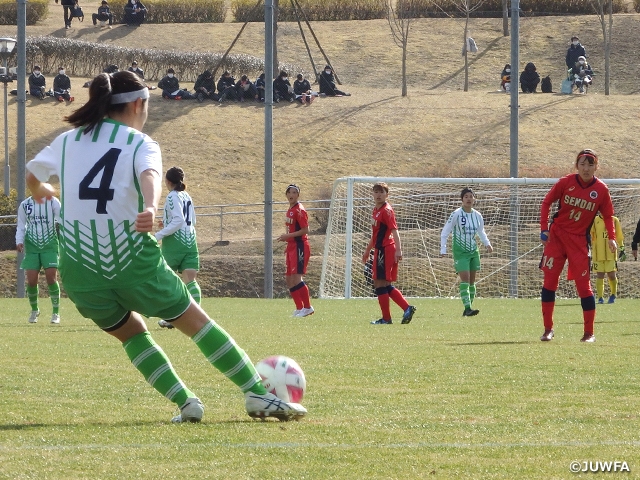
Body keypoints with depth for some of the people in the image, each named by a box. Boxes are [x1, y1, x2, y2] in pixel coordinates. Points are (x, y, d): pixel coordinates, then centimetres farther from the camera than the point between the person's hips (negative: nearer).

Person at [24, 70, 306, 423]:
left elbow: (31, 178, 24)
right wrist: (151, 208, -42)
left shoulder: (68, 140, 12)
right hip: (132, 259, -4)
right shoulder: (140, 144, 1)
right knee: (196, 322, 8)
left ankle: (185, 402, 11)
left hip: (79, 270, 4)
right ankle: (258, 396, 8)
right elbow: (150, 175, -21)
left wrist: (44, 193, 47)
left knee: (131, 332, 24)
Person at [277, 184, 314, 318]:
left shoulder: (299, 210, -12)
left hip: (300, 247, -10)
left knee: (296, 278, -14)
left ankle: (308, 308, -7)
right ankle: (299, 308, 15)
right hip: (291, 247, 10)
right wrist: (286, 237, 9)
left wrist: (288, 236, -18)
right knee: (289, 279, 9)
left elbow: (305, 230, -18)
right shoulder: (290, 210, 16)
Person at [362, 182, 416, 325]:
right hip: (380, 250, 10)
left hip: (386, 250, -10)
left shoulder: (386, 210, -11)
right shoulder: (376, 210, 17)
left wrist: (398, 250, -31)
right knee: (385, 285, 11)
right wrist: (368, 250, 34)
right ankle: (407, 308, 9)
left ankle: (386, 318, 1)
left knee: (380, 284, -5)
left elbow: (394, 230, -21)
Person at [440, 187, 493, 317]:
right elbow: (445, 232, -6)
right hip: (460, 251, -5)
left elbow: (481, 232, 20)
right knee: (465, 278, -16)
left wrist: (487, 244, 3)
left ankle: (469, 309, 11)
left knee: (472, 280, 5)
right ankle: (467, 308, -21)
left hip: (473, 251, 5)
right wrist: (443, 249, -12)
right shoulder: (456, 214, -9)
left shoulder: (477, 216, 5)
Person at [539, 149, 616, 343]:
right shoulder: (566, 182, -6)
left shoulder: (601, 189, -4)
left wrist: (611, 237, -7)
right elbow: (547, 202, 3)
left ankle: (589, 333, 3)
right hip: (556, 236, 0)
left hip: (579, 240, 0)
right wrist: (544, 228, -6)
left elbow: (608, 215, 6)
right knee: (550, 280, -3)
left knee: (583, 284, -5)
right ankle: (548, 329, 6)